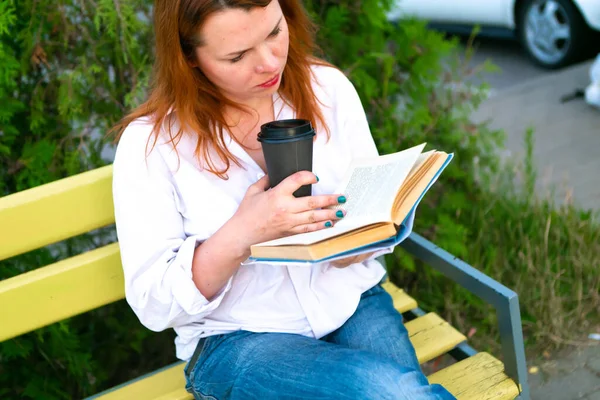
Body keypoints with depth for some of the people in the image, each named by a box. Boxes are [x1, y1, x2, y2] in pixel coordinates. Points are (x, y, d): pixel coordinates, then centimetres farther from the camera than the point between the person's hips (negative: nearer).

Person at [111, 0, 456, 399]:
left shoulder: (329, 88, -1)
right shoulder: (149, 143, -11)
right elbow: (154, 303, -11)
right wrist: (241, 233, -27)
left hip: (353, 304, 4)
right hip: (237, 338, -3)